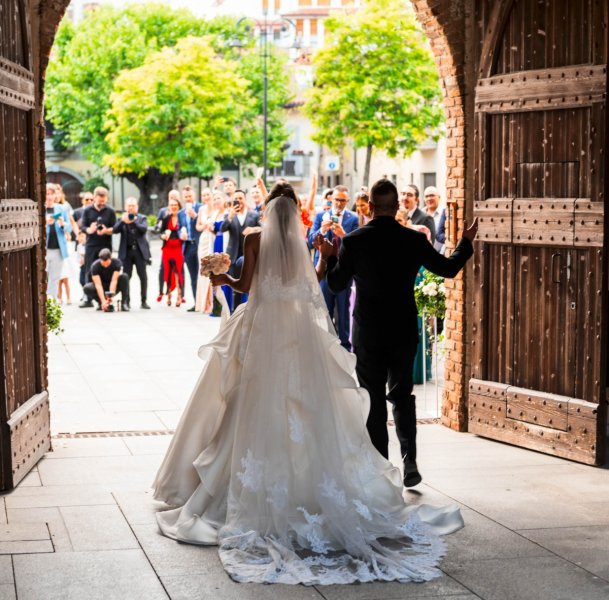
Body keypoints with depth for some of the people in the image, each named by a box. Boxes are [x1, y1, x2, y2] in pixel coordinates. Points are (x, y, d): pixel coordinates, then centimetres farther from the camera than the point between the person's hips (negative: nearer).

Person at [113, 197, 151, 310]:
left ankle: (144, 301, 6)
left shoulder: (142, 218, 11)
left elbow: (144, 229, -7)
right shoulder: (122, 219, 12)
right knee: (126, 276, -2)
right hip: (126, 251, 1)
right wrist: (123, 221, -19)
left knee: (143, 276, -1)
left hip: (140, 250, 0)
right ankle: (125, 301, 3)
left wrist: (134, 221, -19)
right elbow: (115, 229, -3)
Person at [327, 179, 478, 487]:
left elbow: (336, 284, -1)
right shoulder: (414, 240, -6)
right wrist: (466, 243, 22)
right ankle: (409, 461, 3)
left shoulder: (353, 241, -10)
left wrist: (330, 256, 16)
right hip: (404, 332, 2)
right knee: (402, 395, 15)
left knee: (374, 400, 7)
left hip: (368, 334, -2)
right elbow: (448, 268, 6)